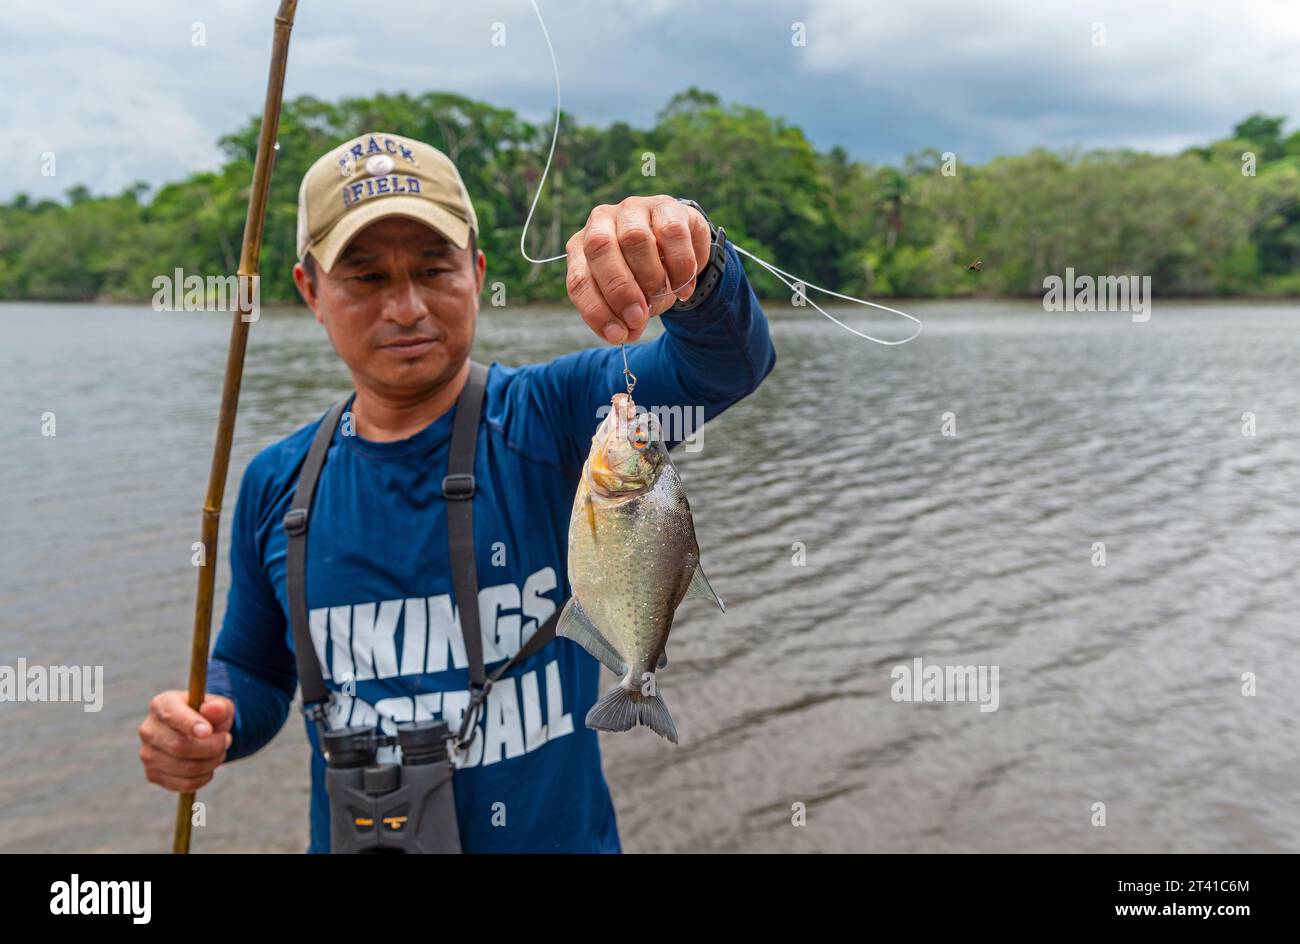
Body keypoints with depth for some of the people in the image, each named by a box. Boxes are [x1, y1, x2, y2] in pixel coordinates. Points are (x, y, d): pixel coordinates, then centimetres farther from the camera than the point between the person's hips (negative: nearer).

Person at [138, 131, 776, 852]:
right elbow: (254, 670, 7)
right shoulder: (277, 483, -5)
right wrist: (211, 722, -15)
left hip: (561, 834, -2)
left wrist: (697, 269, -50)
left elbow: (727, 364, -29)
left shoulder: (554, 418, -15)